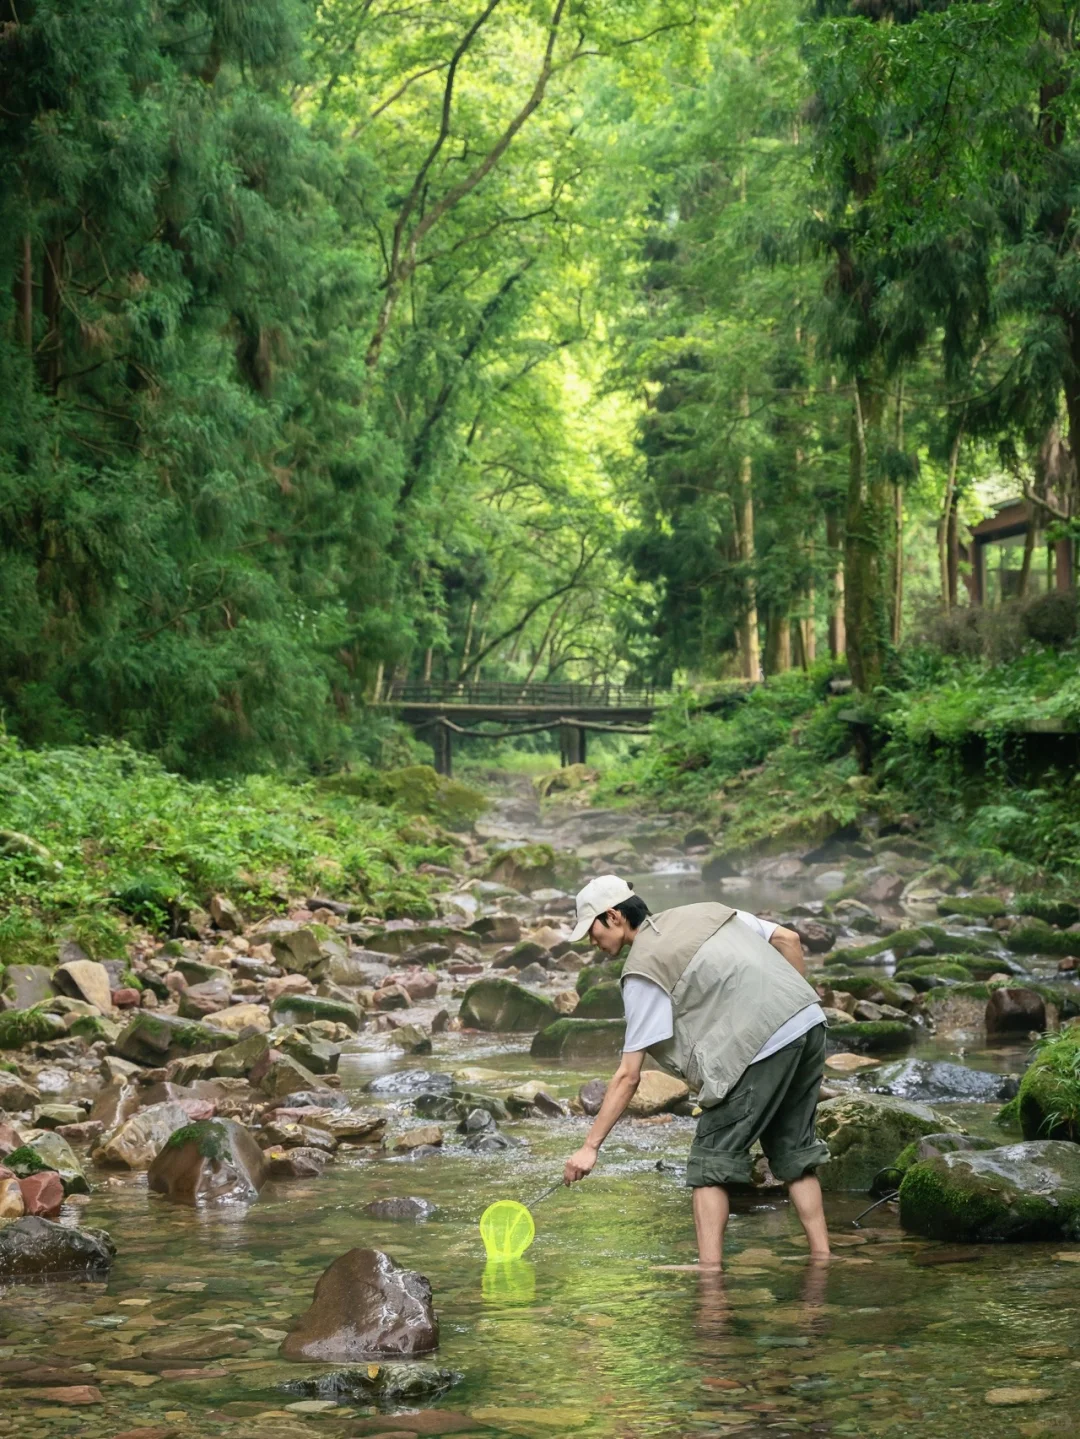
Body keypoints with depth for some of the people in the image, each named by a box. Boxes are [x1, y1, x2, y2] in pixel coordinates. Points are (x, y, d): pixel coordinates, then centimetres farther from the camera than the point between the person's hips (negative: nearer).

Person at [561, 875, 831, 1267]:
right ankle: (822, 1260, 18)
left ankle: (710, 1271, -2)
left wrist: (590, 1146, -1)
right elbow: (788, 939, 15)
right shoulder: (706, 911, 16)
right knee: (795, 1152, 18)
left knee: (711, 1162, 2)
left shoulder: (643, 971, -3)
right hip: (810, 1021, 8)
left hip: (763, 1046, -8)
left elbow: (628, 1076, -5)